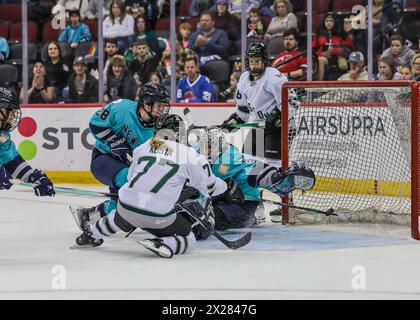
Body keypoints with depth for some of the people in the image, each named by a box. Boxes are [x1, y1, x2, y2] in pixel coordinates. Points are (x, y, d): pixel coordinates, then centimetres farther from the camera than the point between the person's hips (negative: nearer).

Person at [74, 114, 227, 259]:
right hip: (158, 216, -5)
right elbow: (209, 186, 7)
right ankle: (161, 244, -13)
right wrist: (223, 185, 28)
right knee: (188, 240, 12)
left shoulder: (143, 148, 9)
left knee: (119, 217, 39)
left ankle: (92, 233, 50)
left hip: (126, 205, 5)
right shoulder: (189, 154, -2)